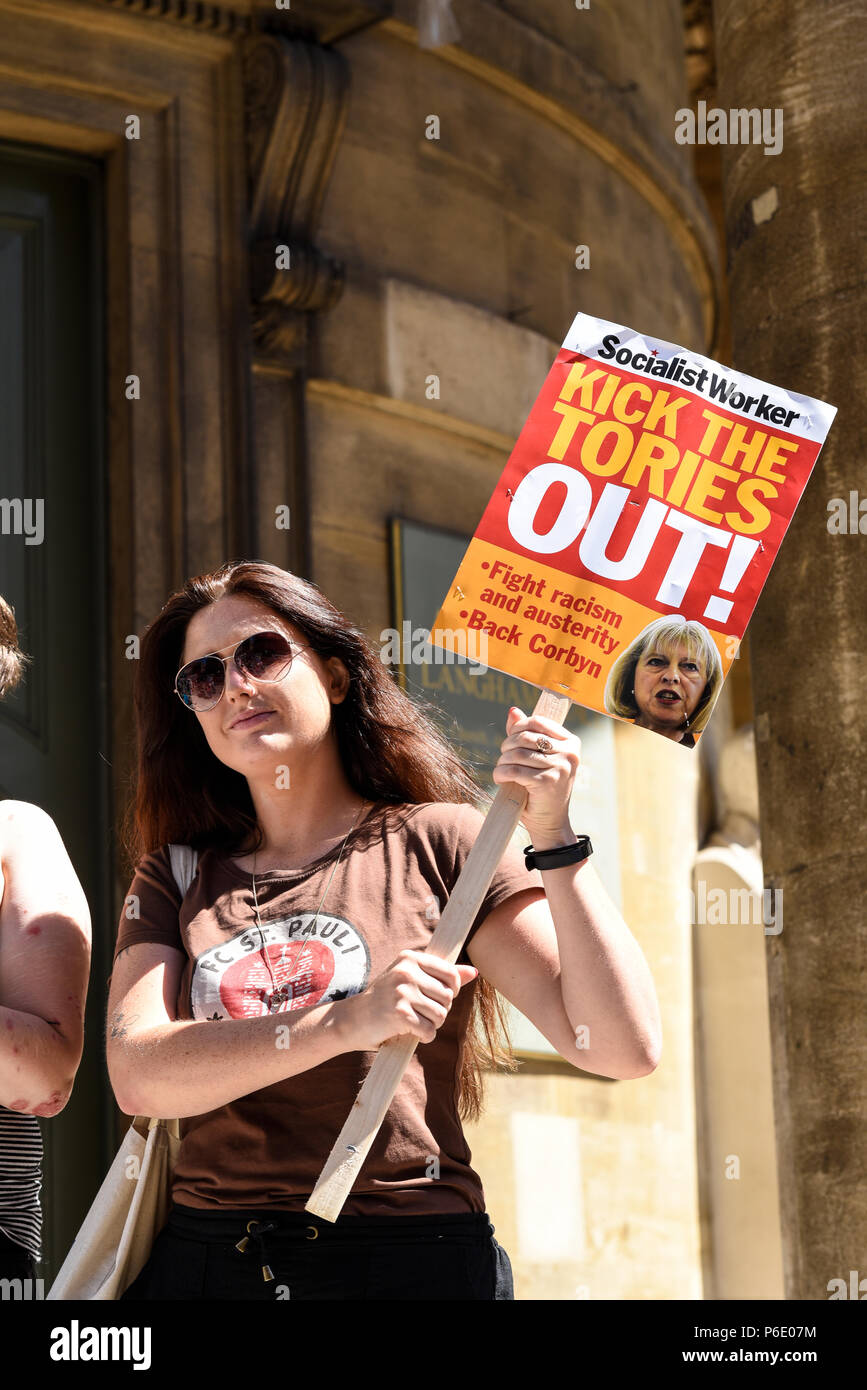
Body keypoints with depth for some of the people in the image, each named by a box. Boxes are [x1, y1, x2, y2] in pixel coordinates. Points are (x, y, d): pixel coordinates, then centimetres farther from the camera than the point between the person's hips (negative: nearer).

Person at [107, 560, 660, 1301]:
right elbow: (137, 1075, -7)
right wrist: (344, 1023, -19)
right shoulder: (175, 879, 11)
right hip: (203, 1259, 2)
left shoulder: (439, 843, 2)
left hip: (411, 1260, -2)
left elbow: (626, 1046, -7)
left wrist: (554, 838, -15)